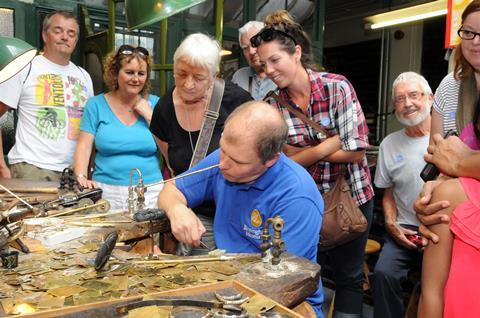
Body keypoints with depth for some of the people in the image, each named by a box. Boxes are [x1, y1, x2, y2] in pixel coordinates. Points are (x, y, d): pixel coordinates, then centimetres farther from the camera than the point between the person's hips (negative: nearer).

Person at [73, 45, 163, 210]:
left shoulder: (154, 104, 7)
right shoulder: (97, 104, 6)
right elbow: (84, 147, 2)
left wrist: (148, 114, -6)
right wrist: (81, 177, -14)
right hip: (106, 191, 0)